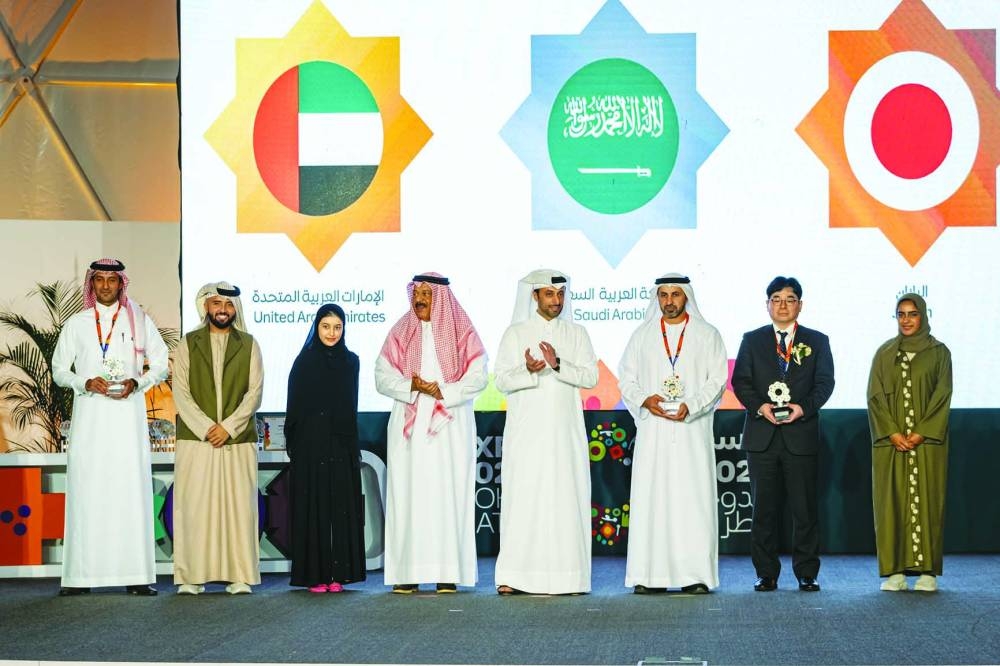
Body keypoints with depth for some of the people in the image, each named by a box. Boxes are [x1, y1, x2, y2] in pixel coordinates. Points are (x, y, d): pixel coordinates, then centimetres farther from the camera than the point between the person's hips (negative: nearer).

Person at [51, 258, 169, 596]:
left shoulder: (138, 321, 11)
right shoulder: (76, 324, 13)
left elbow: (161, 364, 10)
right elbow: (59, 370, 11)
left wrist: (136, 383, -9)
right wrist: (86, 383, -8)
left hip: (128, 413, -1)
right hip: (89, 415, 1)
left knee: (131, 488, -7)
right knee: (86, 489, -6)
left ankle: (136, 575, -9)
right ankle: (80, 575, -6)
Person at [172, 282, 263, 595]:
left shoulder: (249, 345, 10)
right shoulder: (188, 344, 9)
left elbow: (254, 392, 3)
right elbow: (181, 393, 2)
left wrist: (228, 427, -9)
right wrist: (206, 428, -10)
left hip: (238, 440, 0)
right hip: (195, 440, 0)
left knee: (239, 507, -1)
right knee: (193, 507, -3)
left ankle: (239, 577, 2)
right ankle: (191, 577, 0)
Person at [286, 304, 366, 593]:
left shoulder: (350, 361, 9)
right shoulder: (305, 361, 0)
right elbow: (295, 406, -1)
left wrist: (353, 446, 11)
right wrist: (294, 446, -7)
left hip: (342, 445, 3)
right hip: (311, 446, -3)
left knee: (341, 507, 1)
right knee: (313, 507, -1)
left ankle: (338, 573, 5)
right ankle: (314, 574, 1)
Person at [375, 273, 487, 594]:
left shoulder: (463, 333, 5)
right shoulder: (400, 333, 11)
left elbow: (477, 377, -2)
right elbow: (382, 377, 3)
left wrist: (444, 392, -15)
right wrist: (412, 386, -13)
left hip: (450, 427, -1)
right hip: (409, 427, 2)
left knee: (448, 493, -5)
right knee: (408, 493, -4)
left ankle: (448, 573, -5)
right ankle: (408, 572, -5)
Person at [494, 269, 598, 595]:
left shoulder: (576, 333, 11)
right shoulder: (516, 333, 6)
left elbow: (590, 376, 1)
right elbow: (502, 380, 0)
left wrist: (558, 365, -15)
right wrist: (527, 370, -20)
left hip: (565, 432, 2)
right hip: (526, 431, -2)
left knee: (566, 498, -3)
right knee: (522, 498, -6)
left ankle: (564, 575, -1)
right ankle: (513, 576, -6)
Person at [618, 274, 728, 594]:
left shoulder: (707, 335, 8)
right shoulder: (642, 336, 13)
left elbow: (717, 379, 2)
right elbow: (626, 379, 10)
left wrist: (691, 406, -13)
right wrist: (645, 400, -9)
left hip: (692, 430, -1)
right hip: (652, 430, 2)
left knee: (694, 499, -6)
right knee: (651, 498, -3)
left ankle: (695, 574, -4)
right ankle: (651, 575, -2)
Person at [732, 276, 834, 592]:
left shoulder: (817, 341, 11)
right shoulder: (752, 340, 12)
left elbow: (824, 382, 3)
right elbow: (740, 381, 5)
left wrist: (803, 407, -14)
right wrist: (760, 406, -13)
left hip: (801, 435, -1)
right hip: (762, 435, 1)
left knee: (805, 507, 0)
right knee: (764, 507, 2)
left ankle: (806, 573, 7)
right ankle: (766, 574, 8)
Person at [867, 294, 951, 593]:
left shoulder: (939, 353, 5)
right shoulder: (884, 354, 9)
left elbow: (943, 395, -3)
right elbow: (875, 395, 2)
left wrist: (922, 433, -13)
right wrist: (892, 433, -11)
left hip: (927, 440, -2)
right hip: (890, 441, 2)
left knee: (926, 501, -4)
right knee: (891, 502, -2)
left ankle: (927, 571, -1)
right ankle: (895, 571, 0)